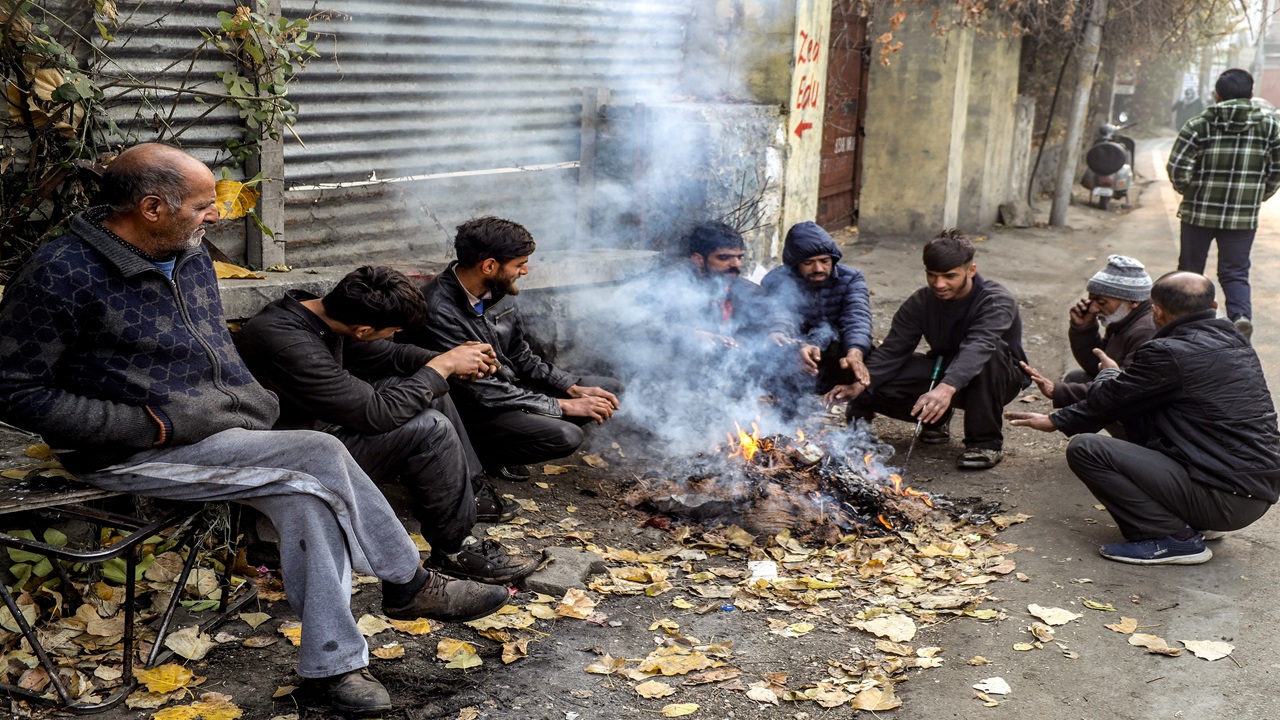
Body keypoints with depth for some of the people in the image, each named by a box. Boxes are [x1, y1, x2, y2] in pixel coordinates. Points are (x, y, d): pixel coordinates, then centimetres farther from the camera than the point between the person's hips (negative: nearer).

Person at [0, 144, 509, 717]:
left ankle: (331, 663, -5)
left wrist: (250, 399, 4)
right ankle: (408, 585, -4)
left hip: (219, 430, 8)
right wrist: (154, 426, -21)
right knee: (322, 458, -20)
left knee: (305, 495, -15)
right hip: (129, 454, -8)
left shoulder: (189, 255, 7)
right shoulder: (60, 275, -17)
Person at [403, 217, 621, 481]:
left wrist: (573, 388, -2)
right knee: (565, 436, -29)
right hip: (469, 412, -9)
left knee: (610, 389, 5)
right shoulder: (438, 313, -28)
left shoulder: (499, 292, -3)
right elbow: (482, 393, -25)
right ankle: (484, 453, -3)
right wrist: (562, 406, -21)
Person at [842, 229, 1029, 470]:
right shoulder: (921, 302, -8)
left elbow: (977, 348, -45)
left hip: (998, 377, -4)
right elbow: (893, 349, -16)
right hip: (942, 372, 4)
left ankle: (986, 441, -21)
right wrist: (861, 383, -35)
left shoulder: (996, 302, -26)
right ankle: (937, 419, 9)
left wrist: (947, 388, -63)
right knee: (876, 387, -20)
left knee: (990, 356, -40)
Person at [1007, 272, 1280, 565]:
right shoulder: (1234, 340, 13)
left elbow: (1105, 400, -1)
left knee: (1084, 448, -11)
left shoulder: (1169, 353, -15)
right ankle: (1191, 520, 13)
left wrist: (1109, 373, 23)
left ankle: (1174, 538, -8)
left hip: (1224, 500, -9)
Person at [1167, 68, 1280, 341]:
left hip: (1199, 212, -1)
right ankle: (1241, 315, -18)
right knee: (1235, 272, 7)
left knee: (1190, 268, 14)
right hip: (1244, 216, 1)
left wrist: (1187, 191, 6)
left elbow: (1177, 167, -12)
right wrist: (1258, 196, 15)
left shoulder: (1199, 124, -5)